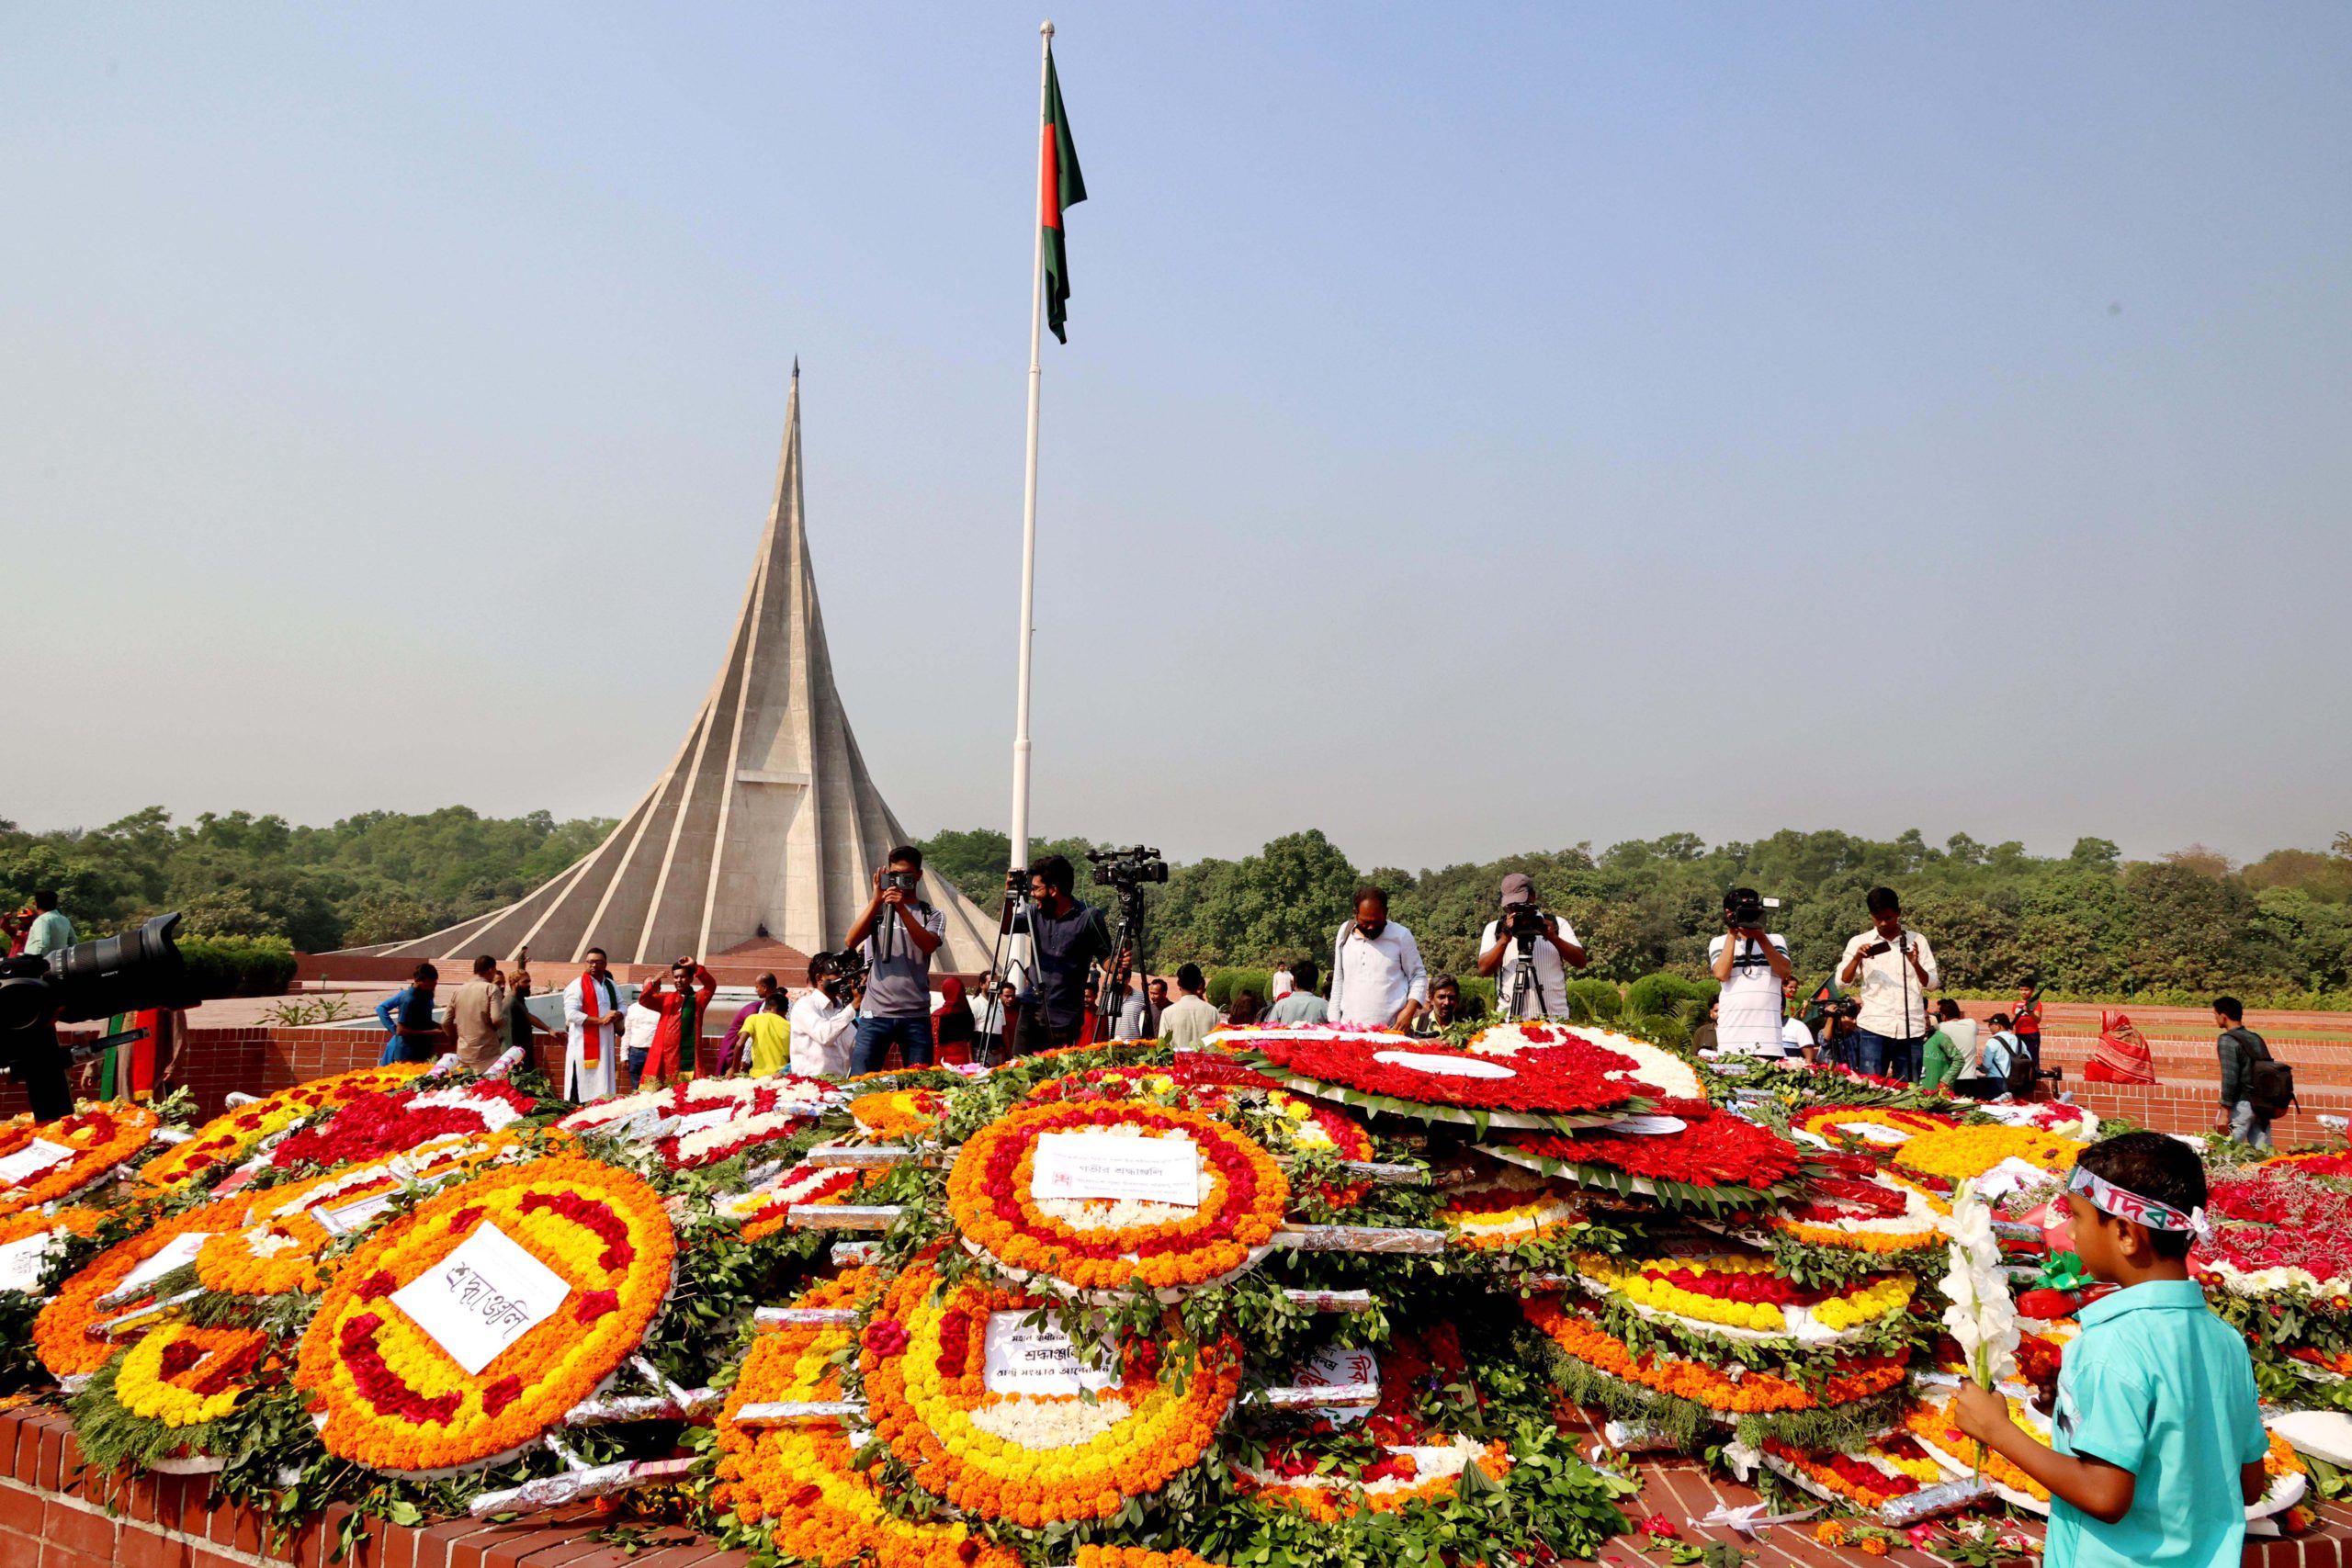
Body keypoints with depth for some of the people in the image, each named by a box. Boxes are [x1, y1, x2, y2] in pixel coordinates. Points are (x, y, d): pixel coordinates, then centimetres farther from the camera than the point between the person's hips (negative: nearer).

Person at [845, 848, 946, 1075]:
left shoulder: (933, 915, 11)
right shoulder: (876, 909, 13)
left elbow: (929, 945, -10)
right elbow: (850, 941, -5)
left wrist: (902, 909, -19)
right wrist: (876, 900, -9)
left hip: (916, 1015, 0)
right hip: (875, 1013, 0)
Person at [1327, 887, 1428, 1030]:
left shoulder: (1401, 935, -2)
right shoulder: (1345, 933, 8)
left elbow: (1418, 976, 5)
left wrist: (1409, 1010, -9)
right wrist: (1334, 1022, 10)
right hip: (1349, 1029, 3)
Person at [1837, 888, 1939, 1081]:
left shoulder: (1917, 941, 10)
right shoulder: (1859, 942, 9)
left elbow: (1932, 984, 5)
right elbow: (1842, 981, 2)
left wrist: (1916, 964, -13)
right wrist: (1857, 958, -14)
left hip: (1911, 1029, 1)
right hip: (1873, 1028, -1)